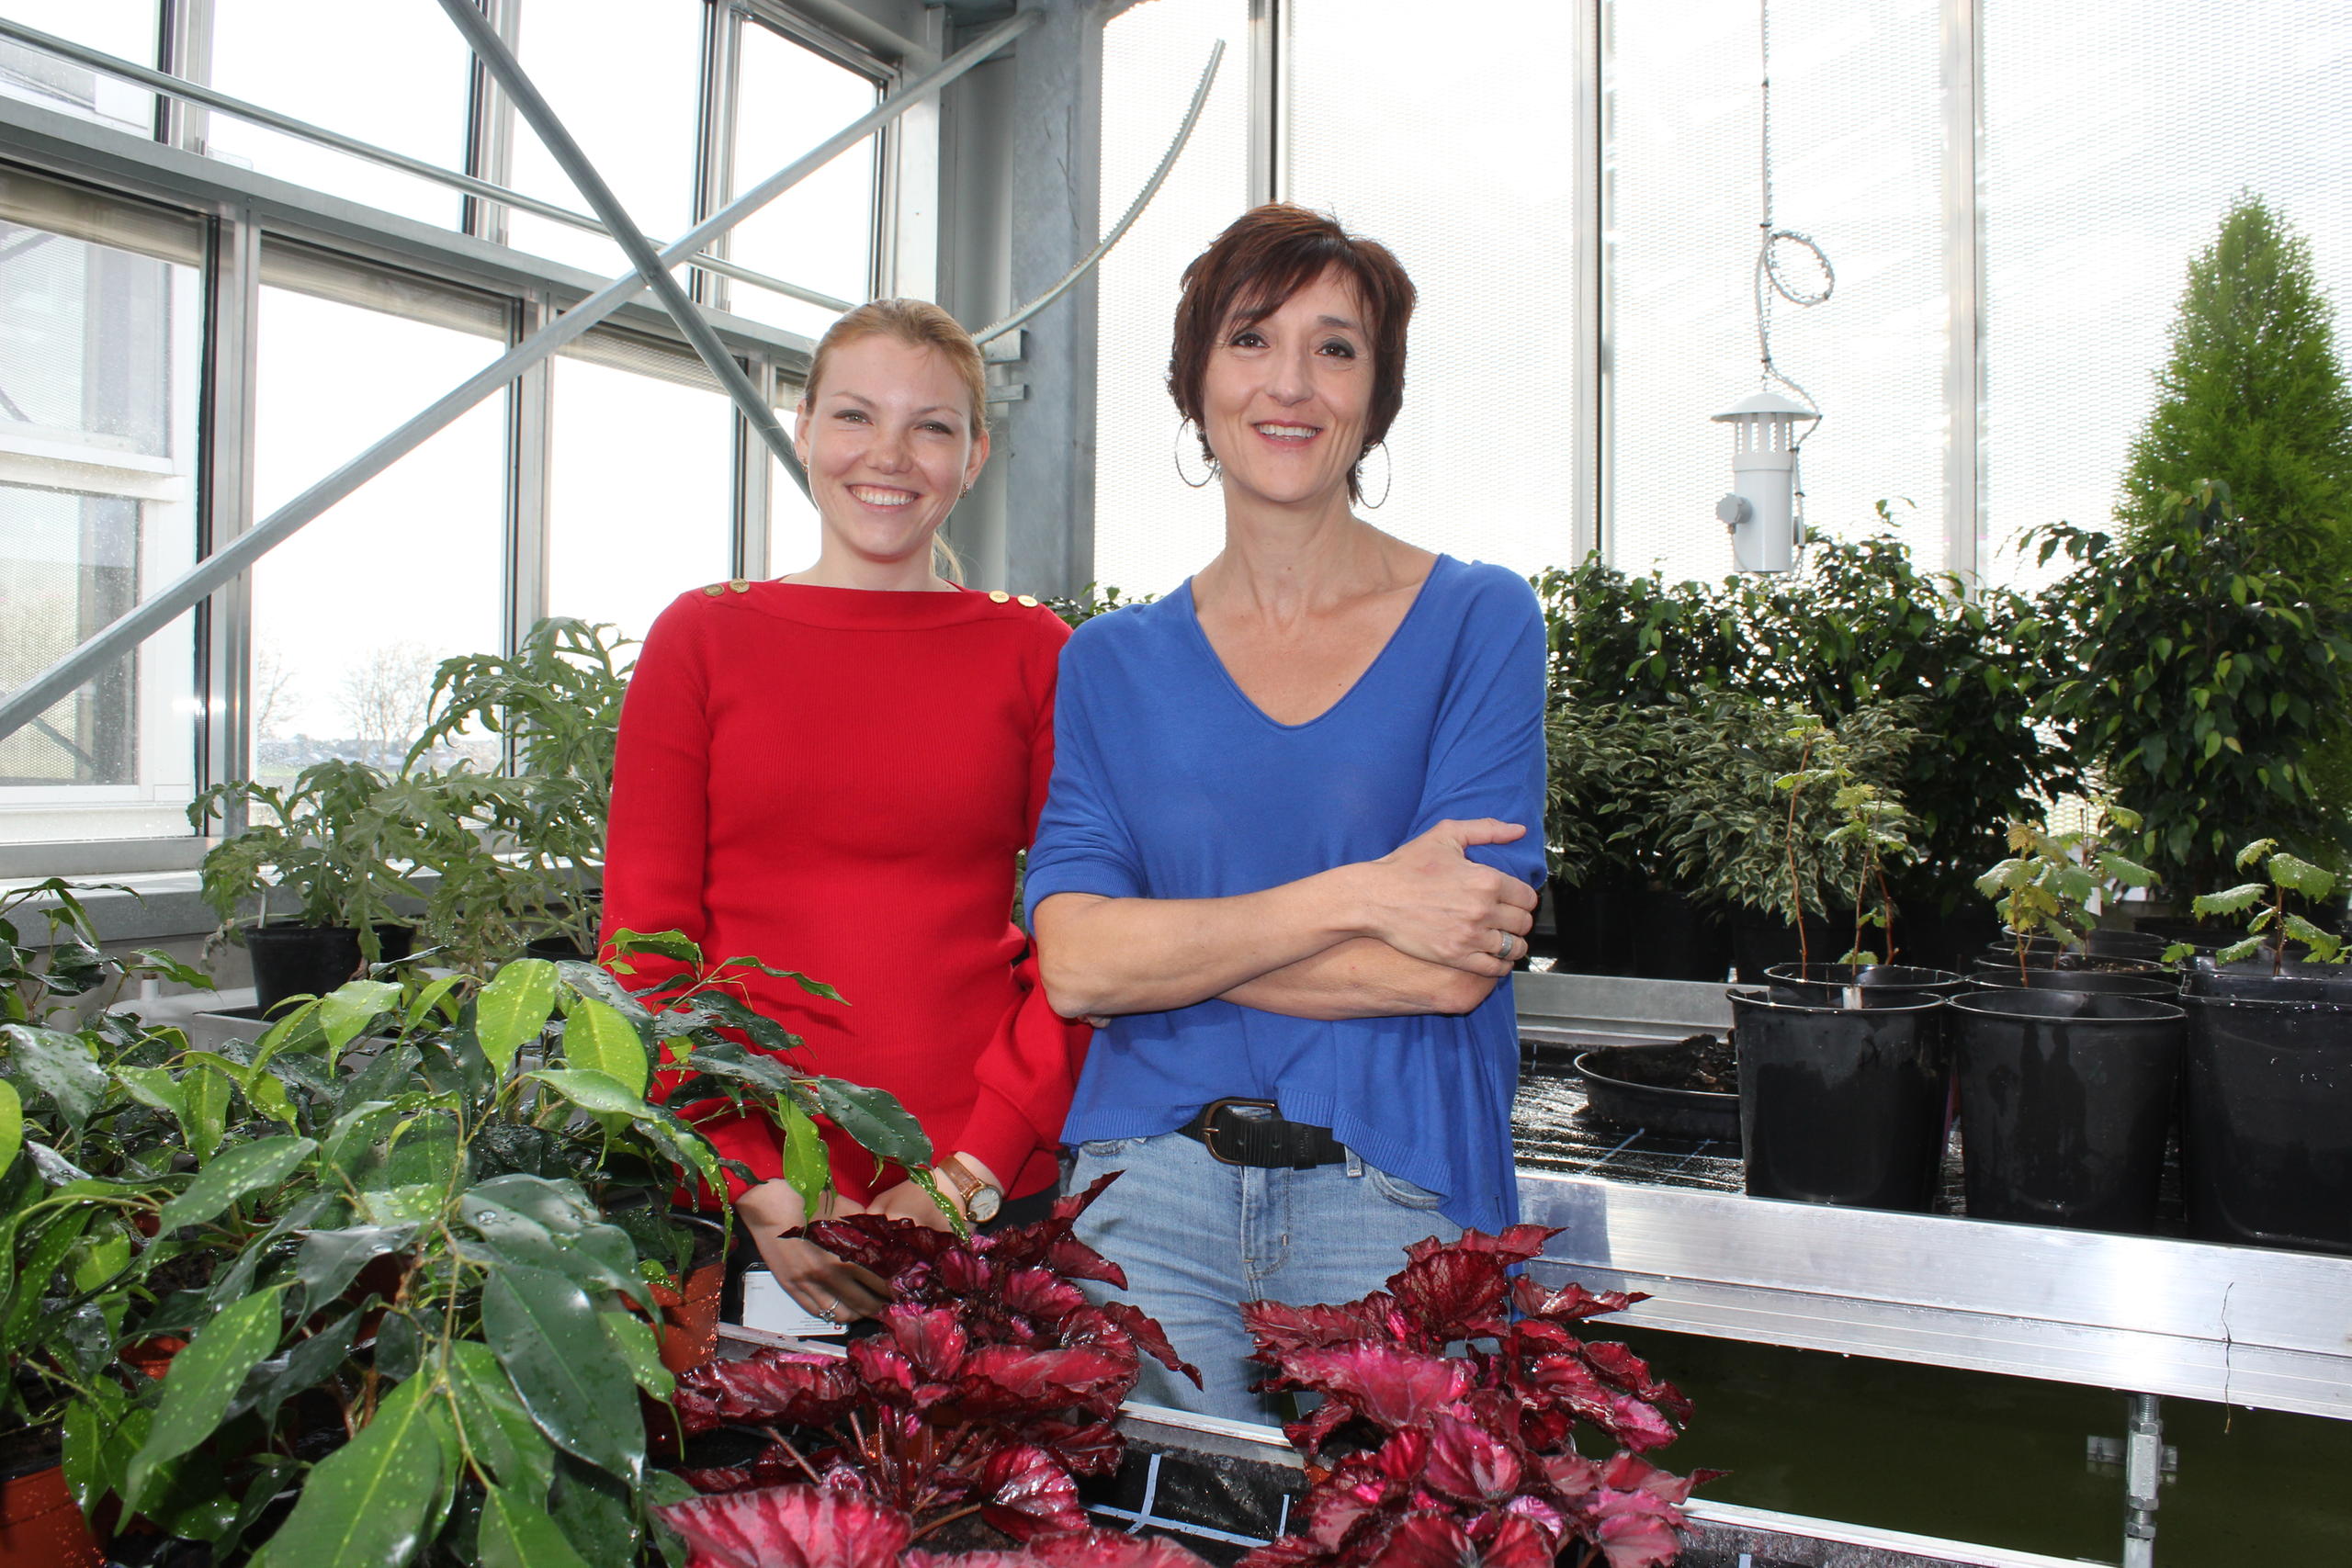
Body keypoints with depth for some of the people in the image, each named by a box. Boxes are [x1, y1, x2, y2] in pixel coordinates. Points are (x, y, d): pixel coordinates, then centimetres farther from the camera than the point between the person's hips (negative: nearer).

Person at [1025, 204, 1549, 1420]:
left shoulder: (1477, 622, 0)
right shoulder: (1113, 663, 6)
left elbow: (1456, 965, -10)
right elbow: (1073, 962, -6)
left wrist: (1167, 940, -8)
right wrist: (1353, 897, -15)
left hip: (1400, 1197, -1)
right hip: (1152, 1187, 2)